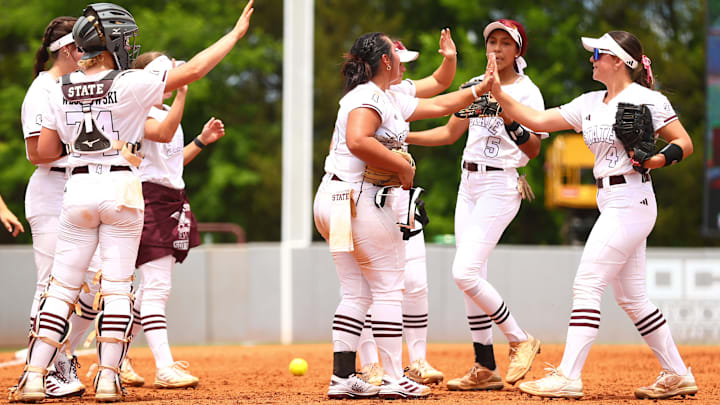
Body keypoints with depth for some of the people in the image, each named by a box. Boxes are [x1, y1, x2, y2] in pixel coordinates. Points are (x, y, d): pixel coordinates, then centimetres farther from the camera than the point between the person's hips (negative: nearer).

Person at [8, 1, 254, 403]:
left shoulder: (61, 92, 3)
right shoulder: (130, 85, -8)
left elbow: (45, 152, 5)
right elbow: (194, 69, -9)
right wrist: (236, 33, 0)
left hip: (78, 189, 3)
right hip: (121, 189, -3)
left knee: (62, 287, 6)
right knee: (117, 287, 3)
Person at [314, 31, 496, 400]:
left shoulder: (392, 101, 19)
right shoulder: (368, 97, -10)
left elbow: (436, 106, 29)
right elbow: (358, 141, -27)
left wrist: (483, 87, 28)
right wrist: (403, 166, -18)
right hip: (357, 199, -10)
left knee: (356, 294, 9)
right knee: (388, 289, -3)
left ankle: (342, 379, 7)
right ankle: (393, 380, -2)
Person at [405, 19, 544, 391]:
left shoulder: (527, 92, -7)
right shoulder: (476, 85, 13)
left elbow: (533, 151, -14)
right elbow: (450, 133, 19)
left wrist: (511, 122, -31)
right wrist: (402, 137, 10)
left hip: (500, 186, -7)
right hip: (468, 184, 7)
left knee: (465, 274, -17)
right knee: (470, 279, 4)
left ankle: (520, 341, -1)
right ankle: (486, 369, 9)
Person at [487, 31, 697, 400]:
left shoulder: (646, 99, -8)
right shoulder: (590, 104, 14)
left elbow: (684, 143, -6)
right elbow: (537, 121, 12)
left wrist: (657, 159, -24)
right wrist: (498, 93, 4)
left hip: (630, 200, -9)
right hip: (610, 202, 9)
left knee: (586, 285, -13)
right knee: (631, 297, 11)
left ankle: (568, 378, -15)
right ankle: (677, 376, 19)